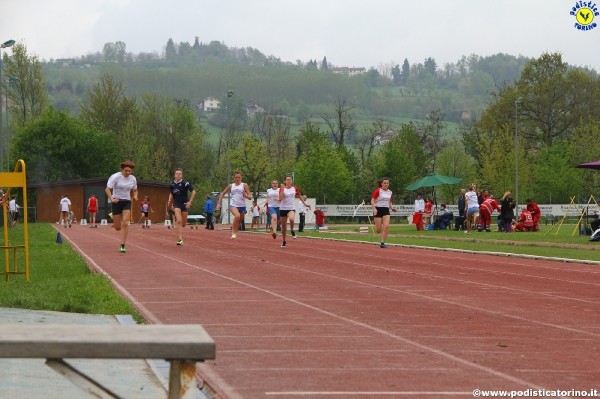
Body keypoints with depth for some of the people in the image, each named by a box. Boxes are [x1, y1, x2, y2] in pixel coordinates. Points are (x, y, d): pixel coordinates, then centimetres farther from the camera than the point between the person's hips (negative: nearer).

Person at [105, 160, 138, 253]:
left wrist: (135, 196, -2)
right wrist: (111, 199, -28)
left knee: (125, 223, -17)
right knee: (117, 227, 1)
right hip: (117, 201, -2)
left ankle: (123, 245, -13)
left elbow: (135, 190, 20)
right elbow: (107, 189, -14)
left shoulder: (133, 179, 3)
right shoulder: (116, 177, -11)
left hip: (127, 202, 2)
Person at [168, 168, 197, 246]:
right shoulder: (172, 184, 2)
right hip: (176, 204, 1)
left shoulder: (185, 183, -10)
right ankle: (180, 239, -18)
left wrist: (190, 202, -13)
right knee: (179, 221, -18)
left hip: (184, 204, -1)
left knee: (183, 224, 6)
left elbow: (193, 192, -8)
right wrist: (170, 200, 2)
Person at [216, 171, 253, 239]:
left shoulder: (244, 185, 6)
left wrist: (246, 196, -20)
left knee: (238, 222, 9)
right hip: (233, 205, -1)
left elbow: (250, 197, 2)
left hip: (242, 206, 1)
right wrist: (219, 203, 13)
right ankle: (234, 232, -19)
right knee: (237, 216, -31)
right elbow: (223, 193, 21)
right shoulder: (231, 186, 11)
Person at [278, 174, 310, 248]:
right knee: (283, 226, 8)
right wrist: (282, 189, -21)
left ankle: (292, 231, -4)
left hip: (291, 208, 0)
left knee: (291, 219, -34)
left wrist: (305, 204, 17)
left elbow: (299, 196, 17)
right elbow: (280, 199, -17)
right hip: (283, 208, 0)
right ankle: (284, 241, 27)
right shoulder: (282, 188, -5)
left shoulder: (295, 188, 1)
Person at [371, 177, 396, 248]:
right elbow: (372, 200, -11)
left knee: (386, 226, -15)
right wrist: (374, 209, -25)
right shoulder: (378, 191, -7)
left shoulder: (390, 192, 11)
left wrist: (392, 207, 6)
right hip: (378, 210, -4)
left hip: (386, 210, 4)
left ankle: (382, 243, -9)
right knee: (378, 230, -4)